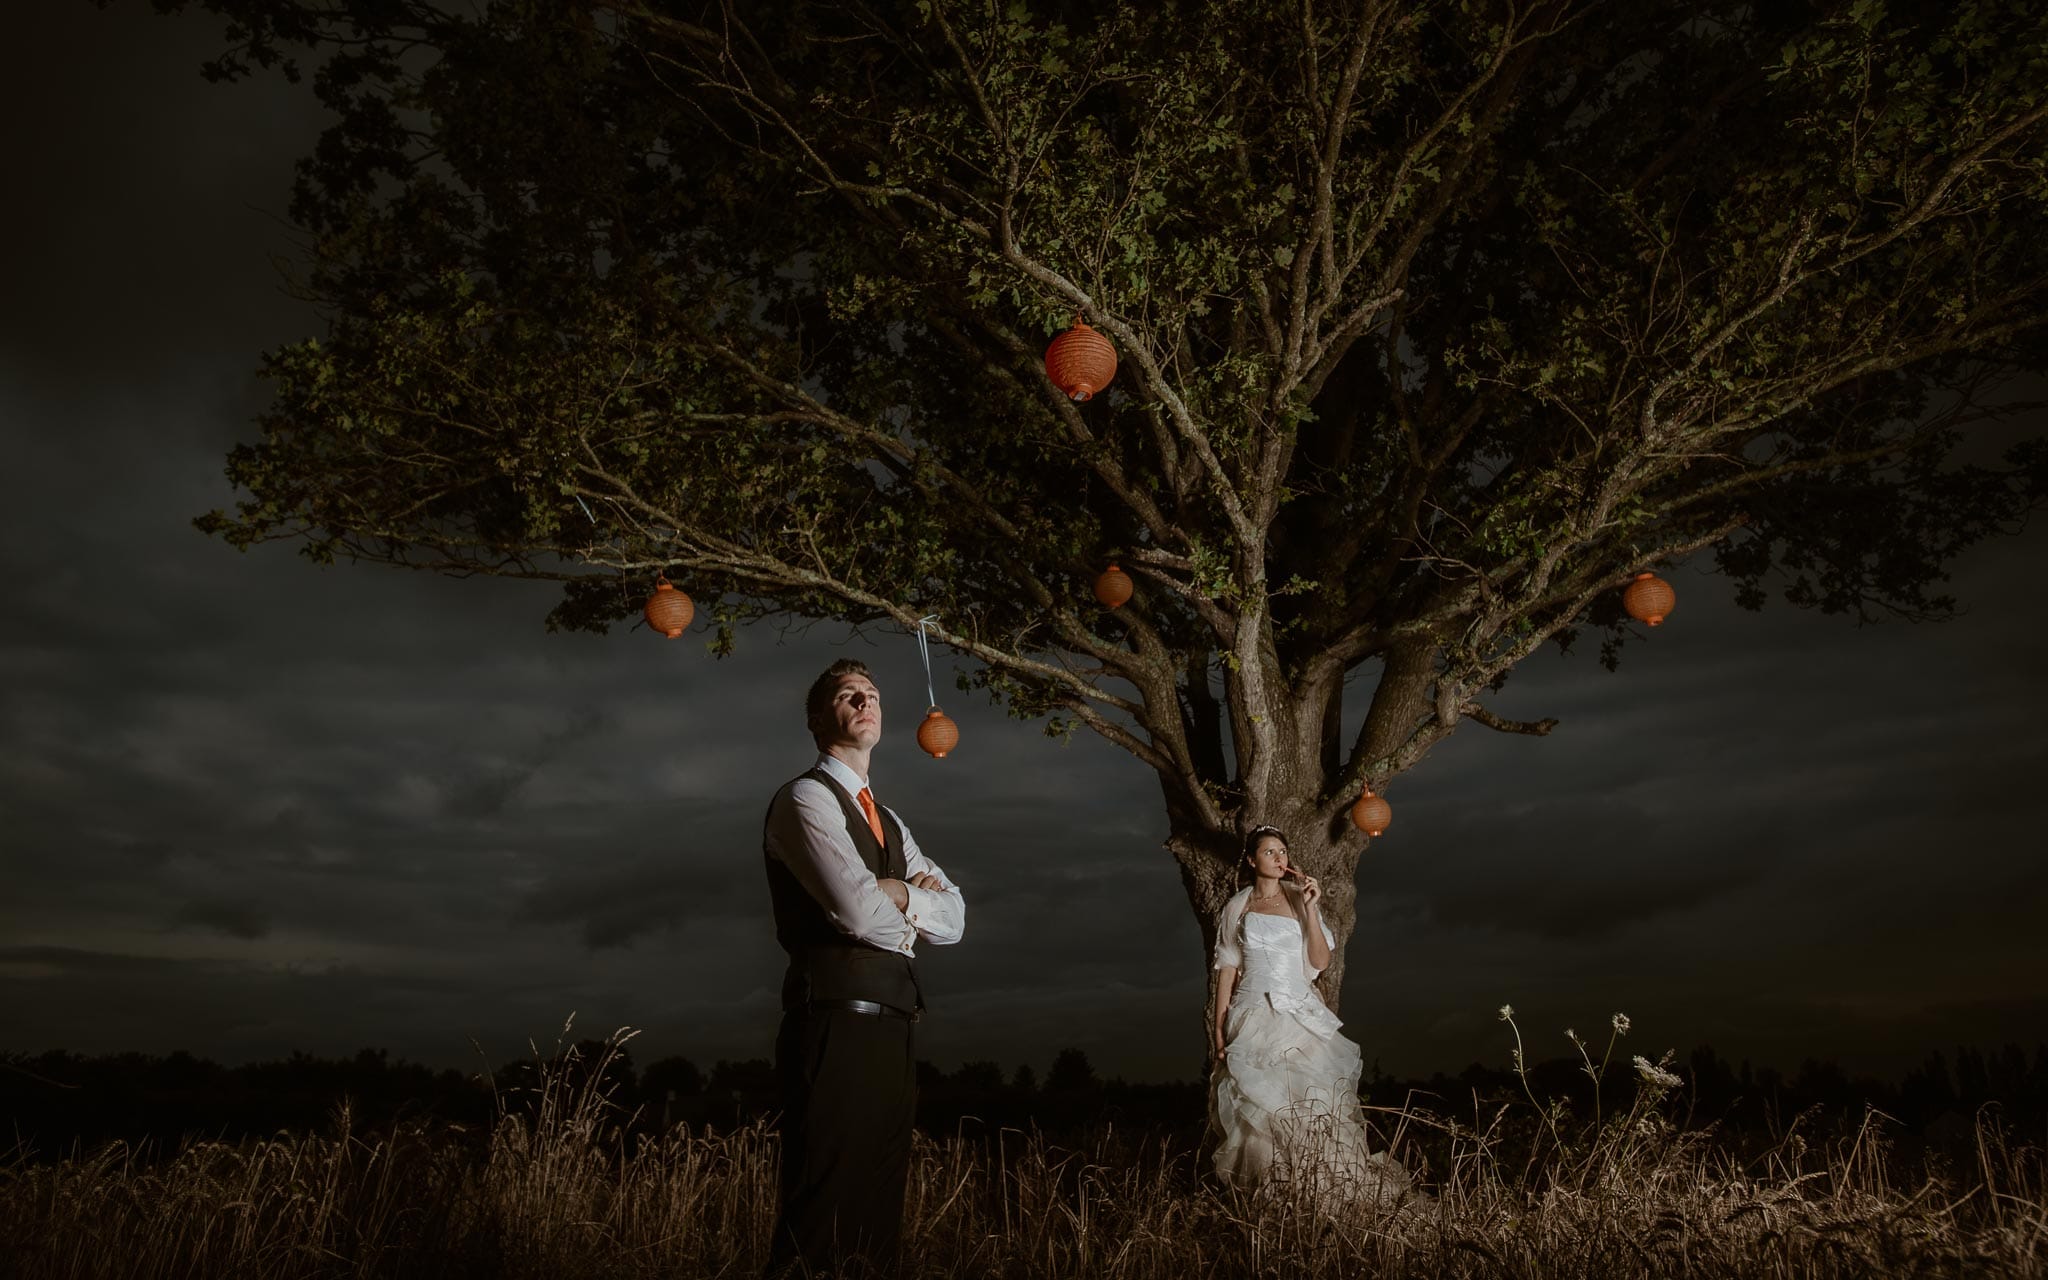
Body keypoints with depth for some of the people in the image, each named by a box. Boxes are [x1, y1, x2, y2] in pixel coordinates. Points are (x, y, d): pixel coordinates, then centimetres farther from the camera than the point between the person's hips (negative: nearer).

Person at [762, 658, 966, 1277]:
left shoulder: (889, 822, 24)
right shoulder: (804, 799, -3)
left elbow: (954, 916, 14)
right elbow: (858, 911, -16)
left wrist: (895, 896, -4)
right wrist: (914, 902, 4)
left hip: (892, 1028, 8)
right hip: (838, 1024, -8)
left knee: (875, 1207, 11)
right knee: (824, 1212, -6)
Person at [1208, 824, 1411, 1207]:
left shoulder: (1299, 901, 5)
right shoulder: (1236, 907, 5)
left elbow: (1321, 961, -2)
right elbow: (1228, 967, 7)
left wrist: (1310, 908, -11)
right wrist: (1219, 1025, 3)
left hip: (1298, 1015, 0)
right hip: (1252, 1018, 0)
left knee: (1310, 1100, -8)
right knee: (1255, 1103, -2)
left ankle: (1319, 1184, 6)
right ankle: (1261, 1187, 13)